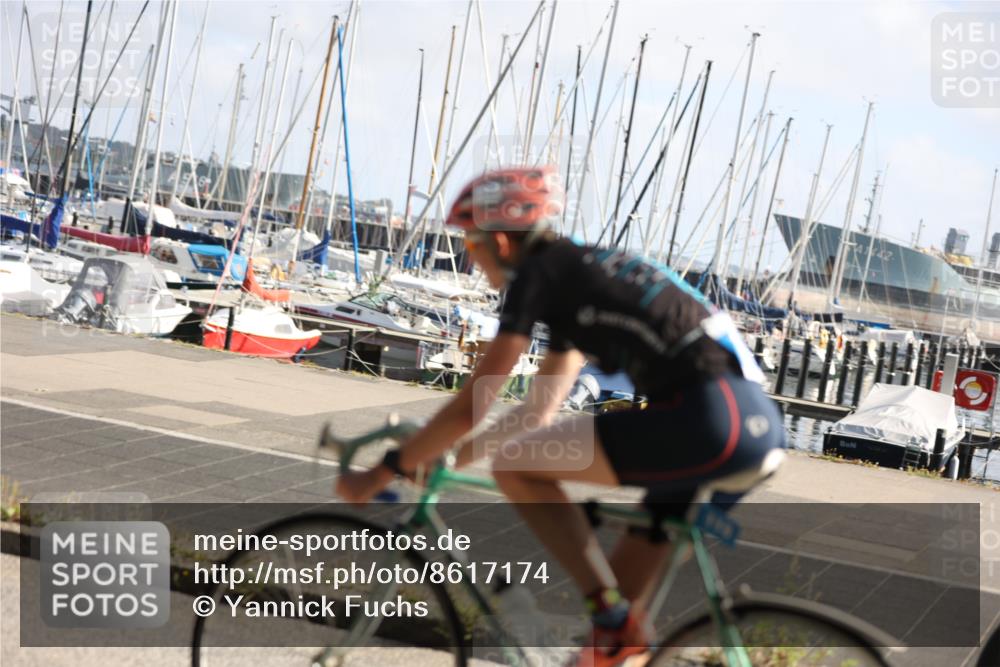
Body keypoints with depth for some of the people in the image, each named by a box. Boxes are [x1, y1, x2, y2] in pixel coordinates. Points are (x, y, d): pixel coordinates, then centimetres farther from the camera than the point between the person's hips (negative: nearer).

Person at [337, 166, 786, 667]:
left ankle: (615, 624, -3)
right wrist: (439, 462, 35)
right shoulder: (575, 278, 26)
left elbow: (470, 408, -1)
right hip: (757, 422, 9)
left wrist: (380, 475, 9)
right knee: (620, 584, 17)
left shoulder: (535, 275, 0)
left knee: (514, 463, -3)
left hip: (708, 418, -9)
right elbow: (539, 411, 31)